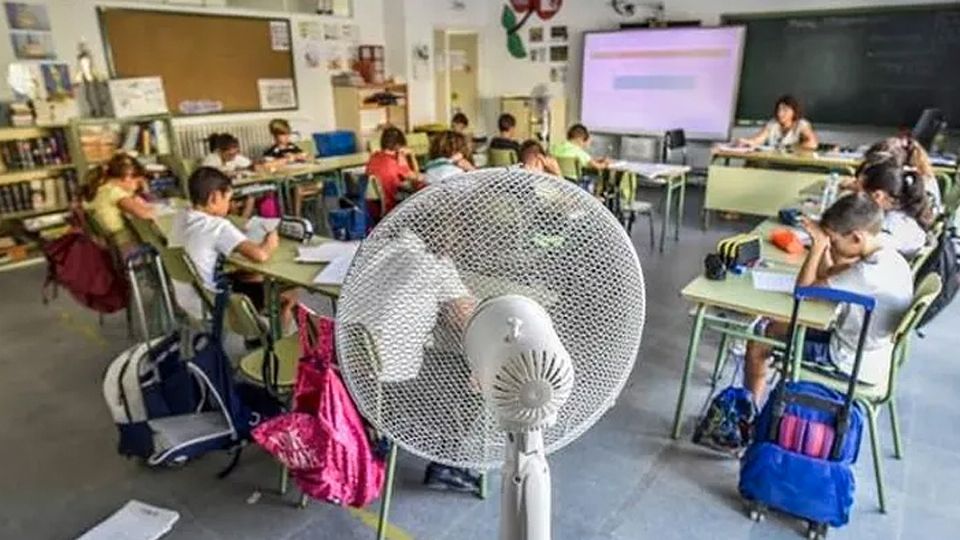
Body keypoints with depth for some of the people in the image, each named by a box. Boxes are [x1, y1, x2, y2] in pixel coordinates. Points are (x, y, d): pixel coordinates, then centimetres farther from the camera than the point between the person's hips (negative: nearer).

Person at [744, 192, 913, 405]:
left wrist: (817, 246, -19)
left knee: (758, 345, -1)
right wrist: (824, 245, -8)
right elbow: (826, 279, 5)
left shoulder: (869, 273, -33)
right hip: (867, 351, 9)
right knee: (774, 329, 19)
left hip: (853, 365, -9)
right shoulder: (887, 256, -4)